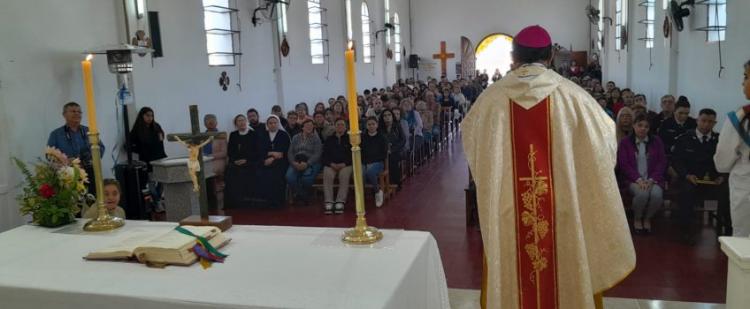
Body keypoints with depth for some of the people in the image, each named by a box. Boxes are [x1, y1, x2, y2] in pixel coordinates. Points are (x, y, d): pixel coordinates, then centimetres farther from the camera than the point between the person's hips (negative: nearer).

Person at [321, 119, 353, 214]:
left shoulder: (349, 139, 12)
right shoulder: (329, 139, 19)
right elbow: (324, 155, 12)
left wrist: (344, 164, -11)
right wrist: (331, 164, -7)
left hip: (345, 164, -1)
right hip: (331, 165, 2)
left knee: (344, 175, -34)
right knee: (327, 175, -31)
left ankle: (340, 202, -34)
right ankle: (328, 202, -34)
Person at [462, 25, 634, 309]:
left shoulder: (492, 97, -5)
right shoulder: (572, 95, -7)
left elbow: (469, 137, 14)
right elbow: (606, 136, 6)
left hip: (506, 210, 1)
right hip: (563, 209, -1)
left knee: (512, 273, 14)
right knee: (564, 274, 14)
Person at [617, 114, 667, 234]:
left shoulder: (656, 141, 14)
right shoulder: (625, 142, 8)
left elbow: (662, 162, 7)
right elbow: (624, 164, -1)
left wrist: (651, 180, -9)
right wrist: (639, 179, -15)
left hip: (652, 179, 2)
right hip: (633, 180, -2)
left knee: (657, 194, -31)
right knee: (642, 194, -34)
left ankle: (647, 218, 0)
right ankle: (637, 218, -4)